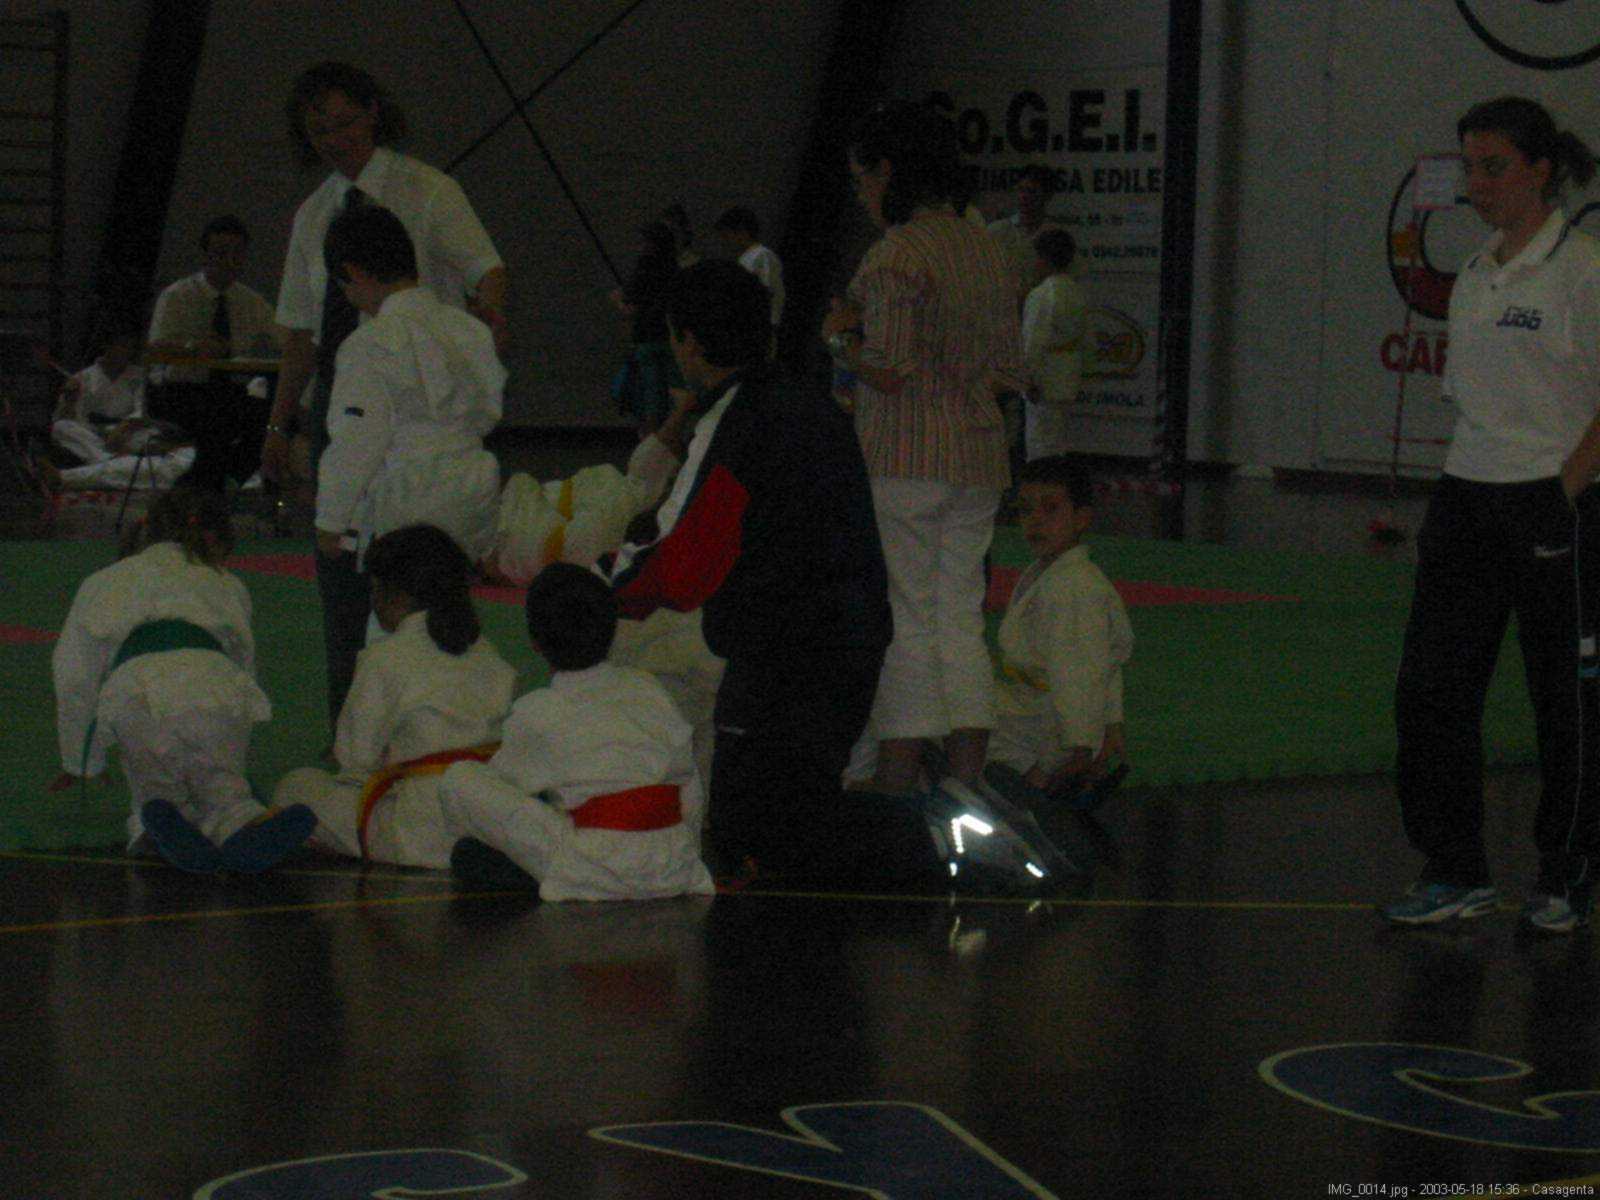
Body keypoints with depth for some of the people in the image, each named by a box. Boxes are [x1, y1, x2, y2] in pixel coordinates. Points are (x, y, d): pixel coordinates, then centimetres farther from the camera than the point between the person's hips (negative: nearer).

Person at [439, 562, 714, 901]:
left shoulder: (538, 712, -2)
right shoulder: (647, 688, 12)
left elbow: (501, 783, 12)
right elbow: (691, 790, 16)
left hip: (599, 873, -5)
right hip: (673, 873, 5)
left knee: (459, 780, -2)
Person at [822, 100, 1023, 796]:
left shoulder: (895, 256, -13)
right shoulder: (984, 251, 12)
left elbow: (888, 372, -18)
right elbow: (1009, 373, 13)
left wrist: (842, 338, -1)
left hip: (903, 458, -7)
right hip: (978, 454, 7)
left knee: (900, 617, -2)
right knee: (960, 614, 10)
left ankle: (896, 787, 2)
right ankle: (965, 789, 11)